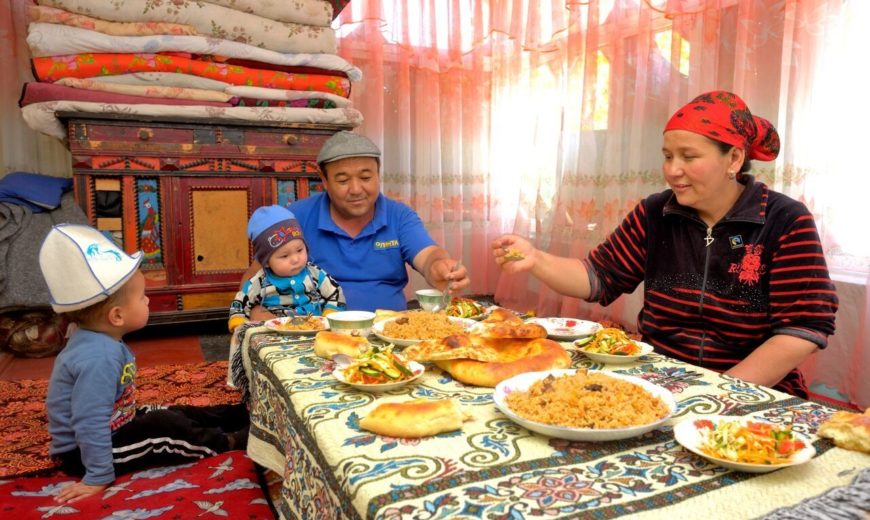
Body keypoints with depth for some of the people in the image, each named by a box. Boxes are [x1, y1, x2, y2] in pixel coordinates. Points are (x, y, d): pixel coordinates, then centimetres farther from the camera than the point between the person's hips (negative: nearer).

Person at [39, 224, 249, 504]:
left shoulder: (102, 342, -2)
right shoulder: (99, 357, -33)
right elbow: (90, 424, -33)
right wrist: (98, 478, -28)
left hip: (114, 427, 10)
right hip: (81, 452, -10)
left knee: (179, 414, 9)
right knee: (164, 428, -19)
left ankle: (241, 416, 17)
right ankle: (229, 442, -4)